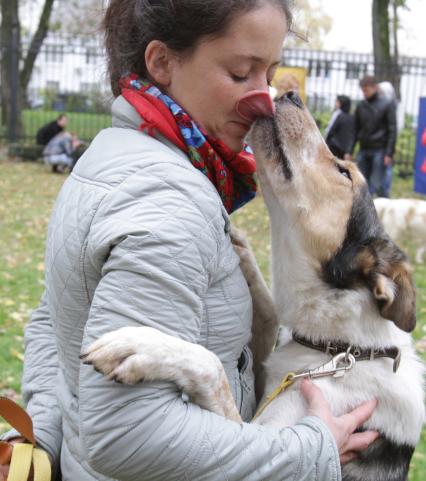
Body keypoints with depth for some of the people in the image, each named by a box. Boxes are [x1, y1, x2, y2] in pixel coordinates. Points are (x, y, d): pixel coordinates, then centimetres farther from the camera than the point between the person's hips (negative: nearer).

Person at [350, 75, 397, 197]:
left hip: (380, 151, -5)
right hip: (364, 150, 5)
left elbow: (392, 131, -4)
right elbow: (356, 130, 16)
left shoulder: (387, 105, -2)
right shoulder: (361, 106, 10)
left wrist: (389, 154, -11)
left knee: (379, 185, -7)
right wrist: (350, 151, 10)